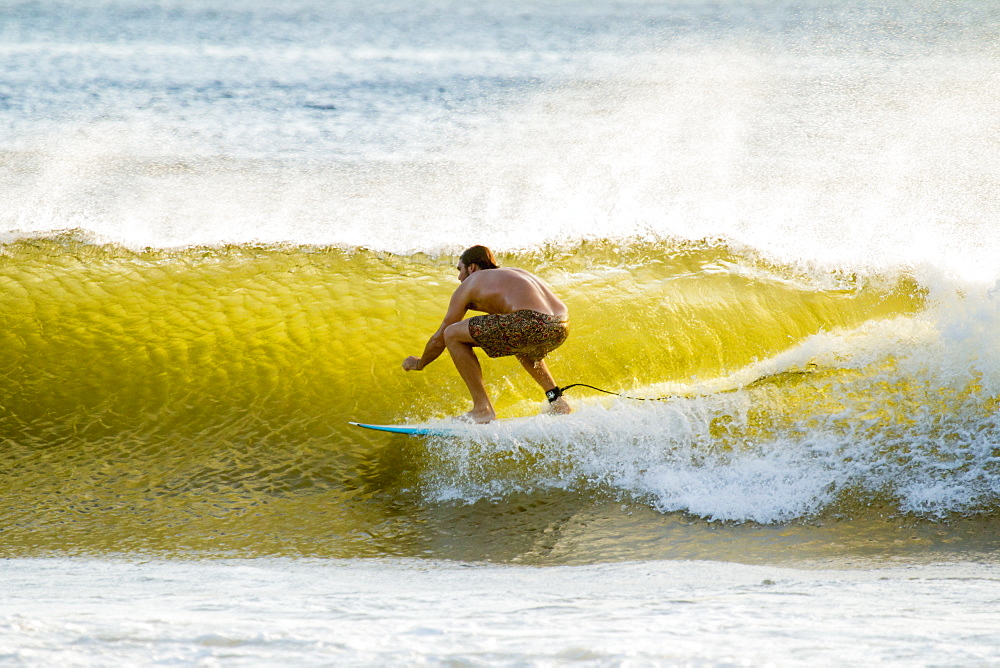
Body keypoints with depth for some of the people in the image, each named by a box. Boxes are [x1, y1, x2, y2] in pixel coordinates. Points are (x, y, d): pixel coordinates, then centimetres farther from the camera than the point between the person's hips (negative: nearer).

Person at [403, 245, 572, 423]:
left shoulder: (470, 283, 17)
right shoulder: (512, 273, 35)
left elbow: (439, 339, 22)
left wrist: (419, 363, 40)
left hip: (530, 324, -8)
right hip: (562, 328, 8)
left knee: (452, 334, 7)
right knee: (519, 343, 42)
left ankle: (482, 408, 4)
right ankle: (556, 398, 30)